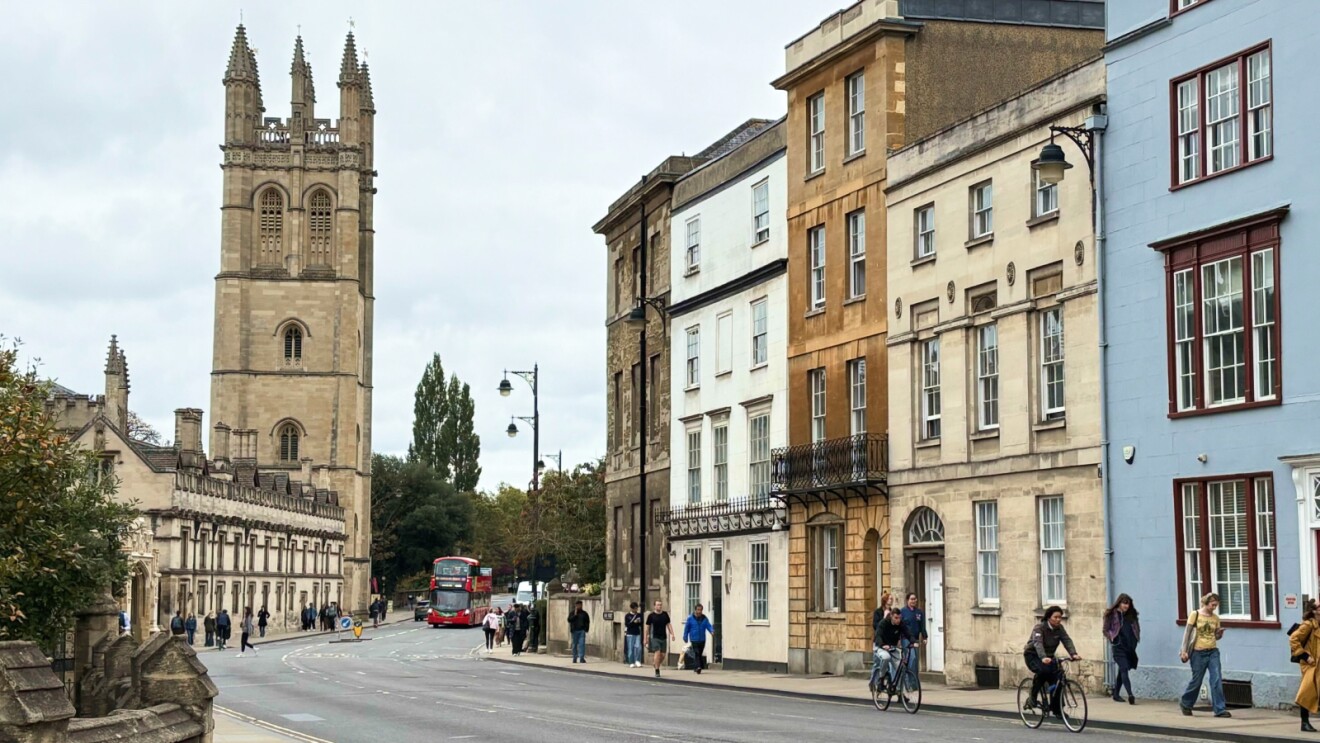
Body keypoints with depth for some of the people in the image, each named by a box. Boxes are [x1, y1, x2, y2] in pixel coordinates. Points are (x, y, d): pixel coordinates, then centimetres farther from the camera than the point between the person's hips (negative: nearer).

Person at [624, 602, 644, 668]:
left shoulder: (639, 615, 11)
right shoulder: (627, 616, 2)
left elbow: (641, 624, 10)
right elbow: (627, 624, -7)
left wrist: (639, 622, -12)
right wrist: (634, 622, -20)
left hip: (637, 634, 2)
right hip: (630, 634, -2)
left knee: (638, 647, -14)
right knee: (630, 649, -1)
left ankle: (637, 661, -3)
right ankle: (631, 663, 6)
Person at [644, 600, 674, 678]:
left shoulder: (665, 614, 7)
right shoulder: (651, 615, -2)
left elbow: (668, 624, 11)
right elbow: (648, 627, 4)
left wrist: (672, 634, -1)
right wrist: (646, 638, 4)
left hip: (663, 637, 4)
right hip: (654, 637, -4)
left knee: (663, 655, 3)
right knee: (657, 653, -13)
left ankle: (657, 665, 29)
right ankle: (657, 670, -7)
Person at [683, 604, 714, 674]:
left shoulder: (705, 618, 4)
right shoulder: (690, 618, -1)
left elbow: (709, 626, -6)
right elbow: (686, 628, 4)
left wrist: (712, 631, -26)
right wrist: (685, 637, 7)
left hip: (702, 640, 4)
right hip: (694, 639, -4)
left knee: (700, 654, 11)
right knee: (696, 653, -17)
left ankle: (695, 667, 24)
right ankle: (697, 667, -26)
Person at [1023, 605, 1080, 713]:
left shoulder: (1059, 628, -5)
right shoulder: (1039, 628, -22)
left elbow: (1067, 641, -18)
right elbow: (1038, 643, -37)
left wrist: (1074, 654, -38)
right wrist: (1043, 658, -55)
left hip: (1048, 656, 6)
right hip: (1033, 655, -6)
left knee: (1056, 678, -11)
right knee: (1043, 670, -34)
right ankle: (1032, 697, -16)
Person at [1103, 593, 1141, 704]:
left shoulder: (1131, 615, 12)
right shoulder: (1112, 614, -1)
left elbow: (1137, 628, 22)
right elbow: (1106, 630, 1)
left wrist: (1136, 639, 8)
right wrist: (1113, 639, -10)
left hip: (1130, 647, 5)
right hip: (1119, 647, -5)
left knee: (1122, 671, 14)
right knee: (1124, 669, -17)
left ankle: (1116, 694, 25)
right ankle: (1130, 695, -28)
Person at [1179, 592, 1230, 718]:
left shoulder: (1215, 618, 6)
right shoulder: (1195, 615, -4)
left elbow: (1216, 636, 14)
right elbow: (1187, 633, -4)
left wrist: (1220, 632, -9)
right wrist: (1184, 651, -10)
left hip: (1213, 652, 3)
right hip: (1198, 652, -3)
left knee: (1217, 679, -8)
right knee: (1196, 681, 5)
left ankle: (1219, 709, -7)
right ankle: (1185, 703, 29)